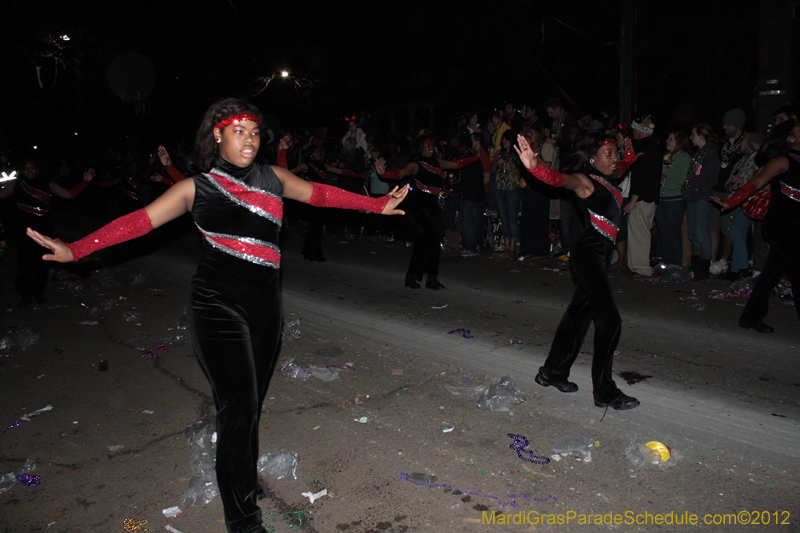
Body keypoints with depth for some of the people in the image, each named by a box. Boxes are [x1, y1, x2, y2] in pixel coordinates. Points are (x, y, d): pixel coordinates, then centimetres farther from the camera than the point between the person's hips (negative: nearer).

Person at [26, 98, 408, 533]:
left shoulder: (273, 177, 13)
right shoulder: (197, 188, 3)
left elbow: (320, 194, 18)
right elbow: (140, 220, -2)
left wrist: (376, 204, 19)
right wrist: (76, 249, -11)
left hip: (265, 303, 4)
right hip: (218, 304, -4)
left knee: (251, 403, 14)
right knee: (238, 407, -6)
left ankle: (246, 481, 34)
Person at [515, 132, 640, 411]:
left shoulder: (606, 179, 14)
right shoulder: (584, 181, -12)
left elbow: (621, 167, 40)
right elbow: (560, 178, -34)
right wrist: (534, 166, -51)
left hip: (599, 255, 10)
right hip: (588, 254, -10)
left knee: (579, 314, 15)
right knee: (609, 320, -9)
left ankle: (553, 372, 28)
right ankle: (605, 392, 0)